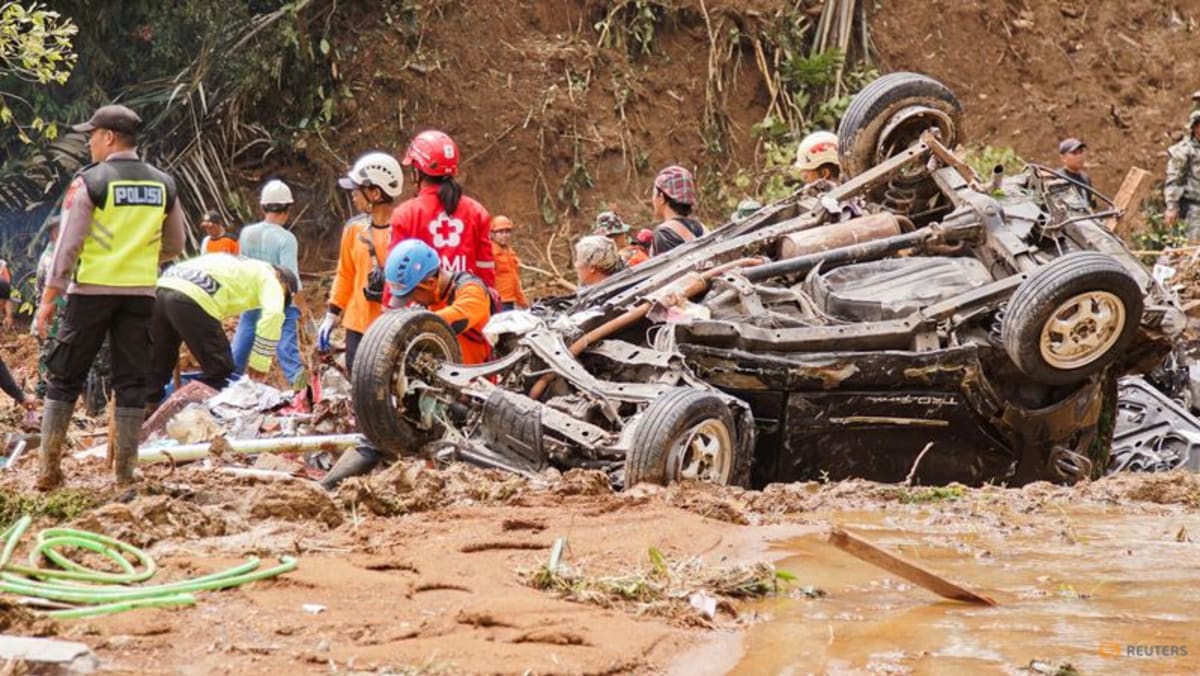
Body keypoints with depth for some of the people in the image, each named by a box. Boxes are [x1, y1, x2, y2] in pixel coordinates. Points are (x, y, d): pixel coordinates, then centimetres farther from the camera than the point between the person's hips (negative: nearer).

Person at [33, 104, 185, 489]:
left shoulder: (90, 182, -8)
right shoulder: (163, 185, 6)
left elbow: (68, 245, -10)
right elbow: (174, 248, 13)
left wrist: (48, 299, -7)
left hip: (91, 291, -3)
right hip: (141, 294, 3)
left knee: (65, 379, 6)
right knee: (132, 380, 7)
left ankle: (48, 470, 4)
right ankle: (125, 470, 5)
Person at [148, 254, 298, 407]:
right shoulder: (268, 277, 11)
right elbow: (273, 313, -8)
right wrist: (260, 362, -5)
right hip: (192, 299, -9)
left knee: (159, 365, 23)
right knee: (220, 370, 2)